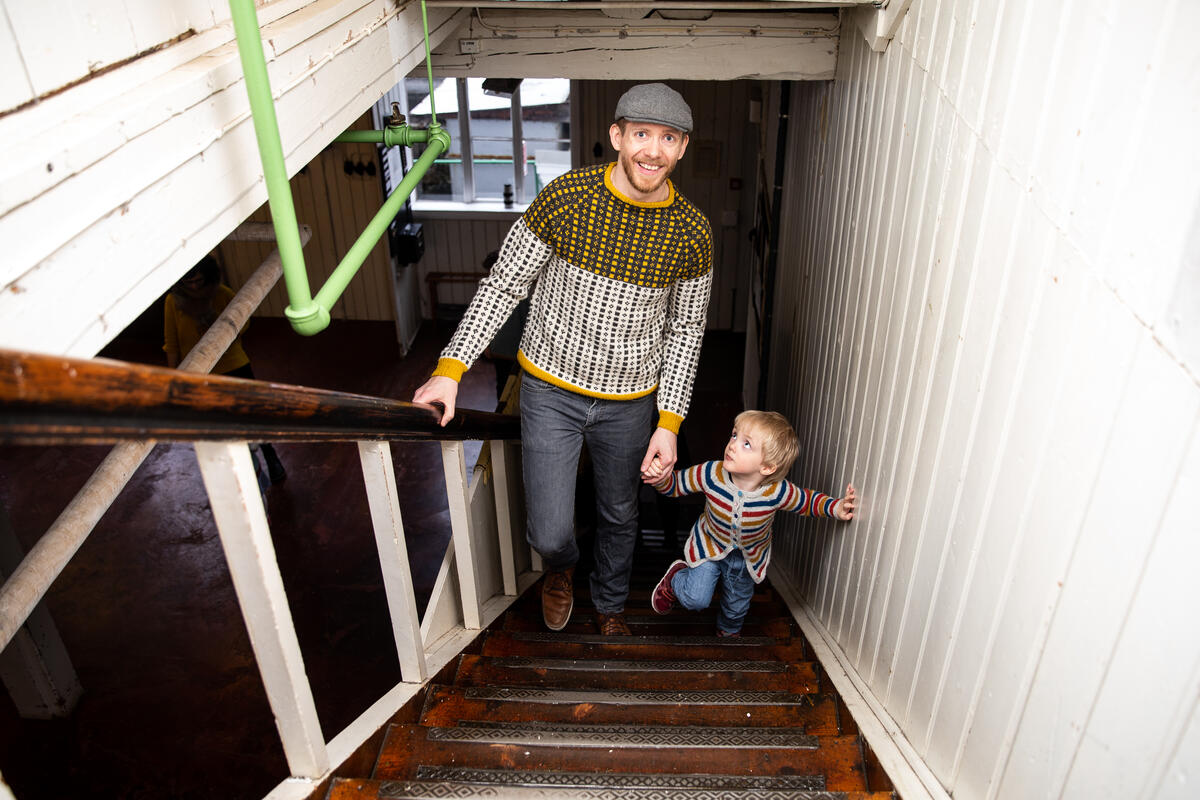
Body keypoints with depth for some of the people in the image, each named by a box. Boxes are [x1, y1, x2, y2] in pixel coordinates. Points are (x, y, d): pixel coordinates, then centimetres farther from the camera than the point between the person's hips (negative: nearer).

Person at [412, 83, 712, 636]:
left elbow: (685, 330, 1)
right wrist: (452, 367, -14)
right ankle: (562, 567, 37)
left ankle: (609, 606, 50)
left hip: (630, 399, 2)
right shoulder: (565, 197, -15)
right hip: (550, 388, -2)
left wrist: (669, 422, -4)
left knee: (618, 515, 20)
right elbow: (504, 284, -7)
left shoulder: (692, 234, -9)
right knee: (549, 534, -3)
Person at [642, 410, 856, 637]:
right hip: (710, 546, -1)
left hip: (749, 557, 1)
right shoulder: (711, 474, -34)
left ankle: (729, 631, 60)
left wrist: (835, 507, -30)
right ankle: (675, 577, 26)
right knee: (695, 599, -10)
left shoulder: (777, 491, -33)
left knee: (737, 606, 23)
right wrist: (661, 478, -40)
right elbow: (675, 484, -19)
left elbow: (807, 500, -13)